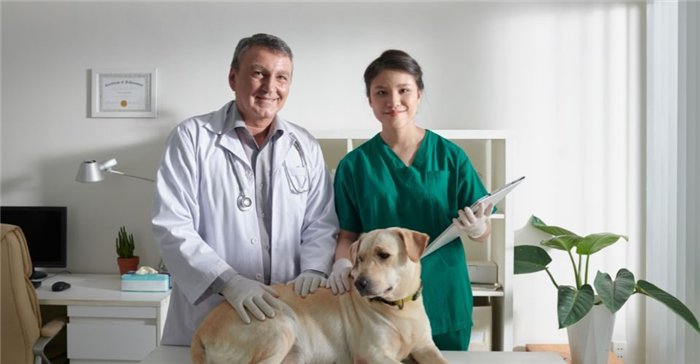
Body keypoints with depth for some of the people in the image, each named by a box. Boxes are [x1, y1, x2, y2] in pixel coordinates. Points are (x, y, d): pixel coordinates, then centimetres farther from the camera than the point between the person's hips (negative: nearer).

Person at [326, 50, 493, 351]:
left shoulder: (450, 156, -4)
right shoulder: (354, 165, -2)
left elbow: (483, 232, 0)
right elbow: (348, 233, 3)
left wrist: (477, 229, -22)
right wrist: (342, 261, -17)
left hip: (444, 301, 0)